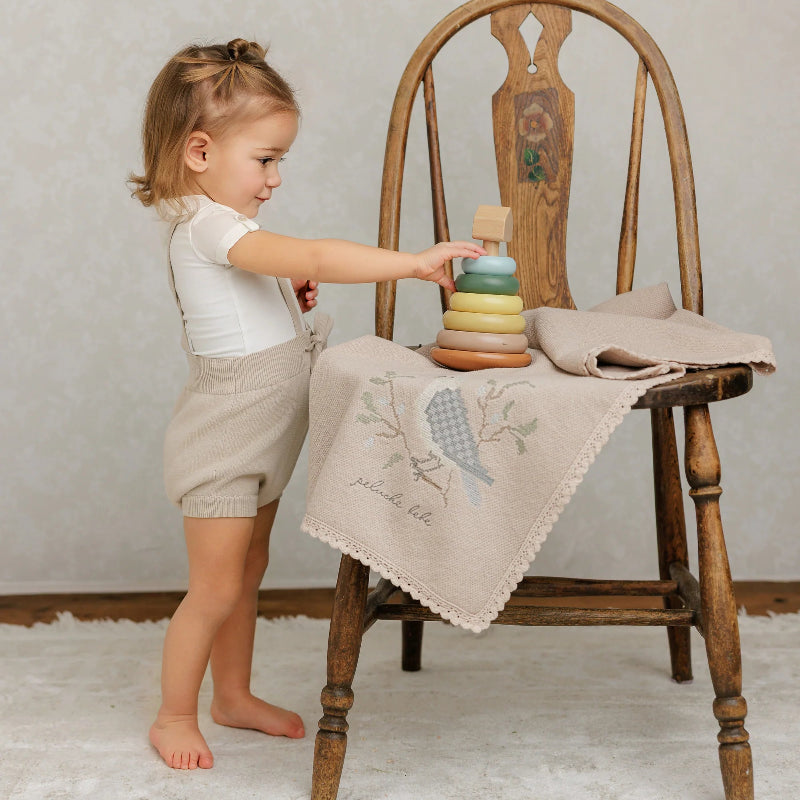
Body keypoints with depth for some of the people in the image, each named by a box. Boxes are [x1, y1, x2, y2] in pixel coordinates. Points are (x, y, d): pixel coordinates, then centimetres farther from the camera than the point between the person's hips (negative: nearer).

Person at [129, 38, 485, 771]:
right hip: (224, 441, -10)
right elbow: (317, 256, -35)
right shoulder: (207, 225, -24)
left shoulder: (226, 228, 9)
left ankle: (234, 696, 34)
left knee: (248, 574, 19)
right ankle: (174, 716, 18)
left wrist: (290, 292, 3)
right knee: (216, 588, 1)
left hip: (261, 438, 10)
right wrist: (416, 262, -36)